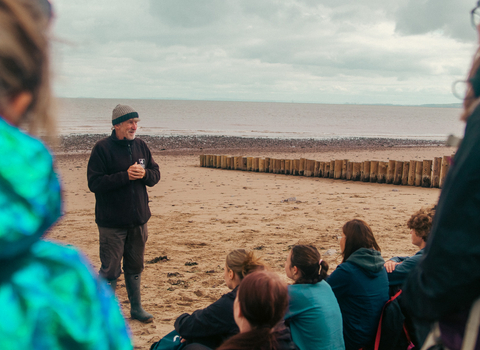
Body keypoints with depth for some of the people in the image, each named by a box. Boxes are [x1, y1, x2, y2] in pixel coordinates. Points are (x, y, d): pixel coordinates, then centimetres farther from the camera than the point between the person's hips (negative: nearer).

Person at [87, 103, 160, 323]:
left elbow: (155, 175, 10)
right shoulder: (102, 148, -11)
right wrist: (125, 176, -22)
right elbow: (94, 182, -17)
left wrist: (144, 173, -12)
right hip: (112, 223, -6)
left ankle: (136, 308, 32)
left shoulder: (141, 146, 7)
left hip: (138, 220, 6)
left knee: (135, 267, 18)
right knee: (110, 270, 0)